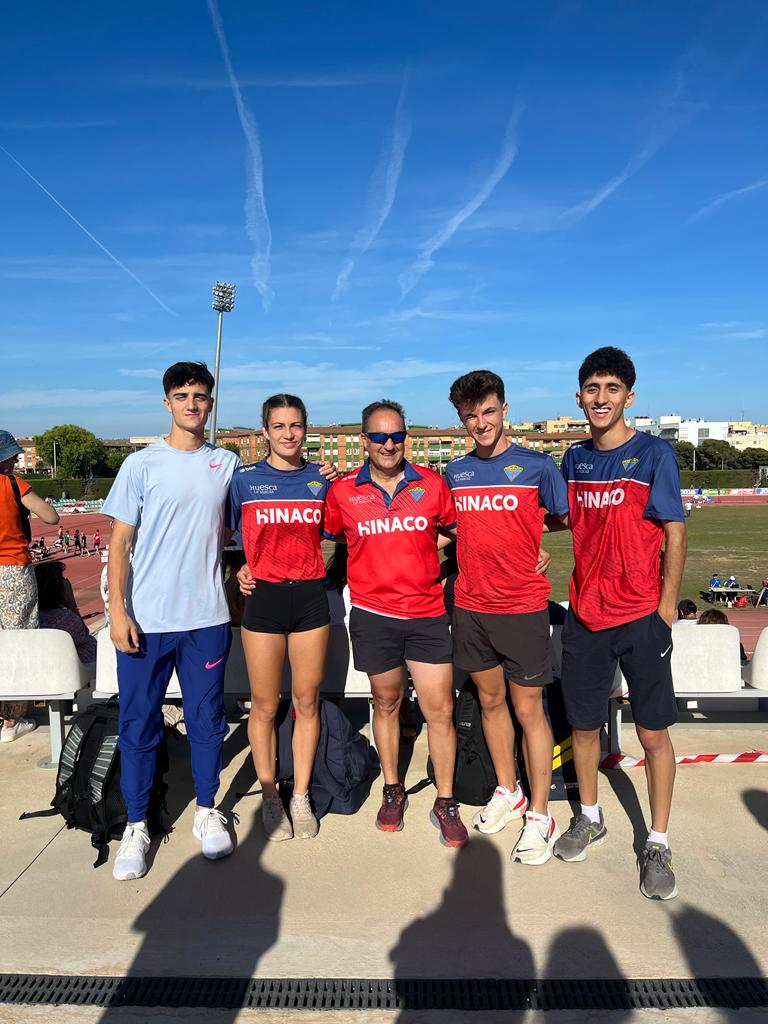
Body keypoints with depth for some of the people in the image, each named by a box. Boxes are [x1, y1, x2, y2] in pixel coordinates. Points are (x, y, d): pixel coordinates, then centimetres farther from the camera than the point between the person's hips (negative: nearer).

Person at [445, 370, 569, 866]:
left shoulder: (537, 465, -5)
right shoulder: (455, 471, 7)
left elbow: (566, 522, 6)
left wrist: (535, 546, -2)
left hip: (523, 606, -4)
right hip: (470, 606, 4)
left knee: (529, 710, 3)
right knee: (490, 701, 16)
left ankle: (539, 815, 17)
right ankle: (507, 792, 34)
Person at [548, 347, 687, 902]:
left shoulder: (655, 453, -7)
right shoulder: (575, 458, 7)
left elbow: (675, 532, -7)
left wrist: (666, 605, -9)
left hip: (641, 617, -4)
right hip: (585, 616, 4)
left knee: (653, 731, 5)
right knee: (584, 724, 15)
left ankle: (658, 845, 23)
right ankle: (590, 818, 37)